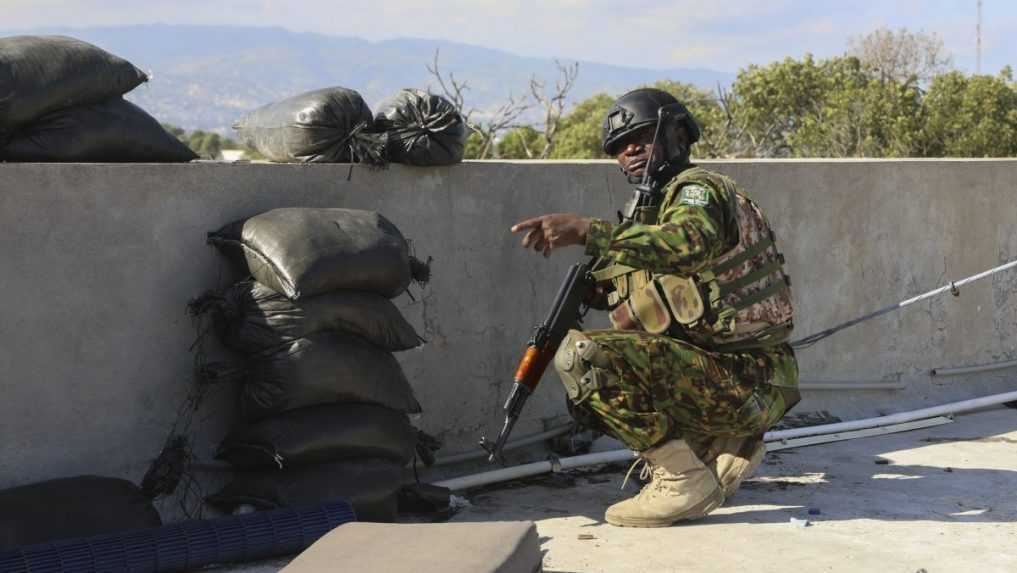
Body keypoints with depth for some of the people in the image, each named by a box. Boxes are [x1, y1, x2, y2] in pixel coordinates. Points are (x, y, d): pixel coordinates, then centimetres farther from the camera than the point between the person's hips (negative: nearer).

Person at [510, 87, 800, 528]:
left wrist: (586, 231, -37)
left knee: (581, 355, -22)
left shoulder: (698, 188, -9)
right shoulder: (654, 208, 21)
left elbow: (690, 245, -34)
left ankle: (685, 481, -14)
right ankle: (725, 447, 12)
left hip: (748, 384, -10)